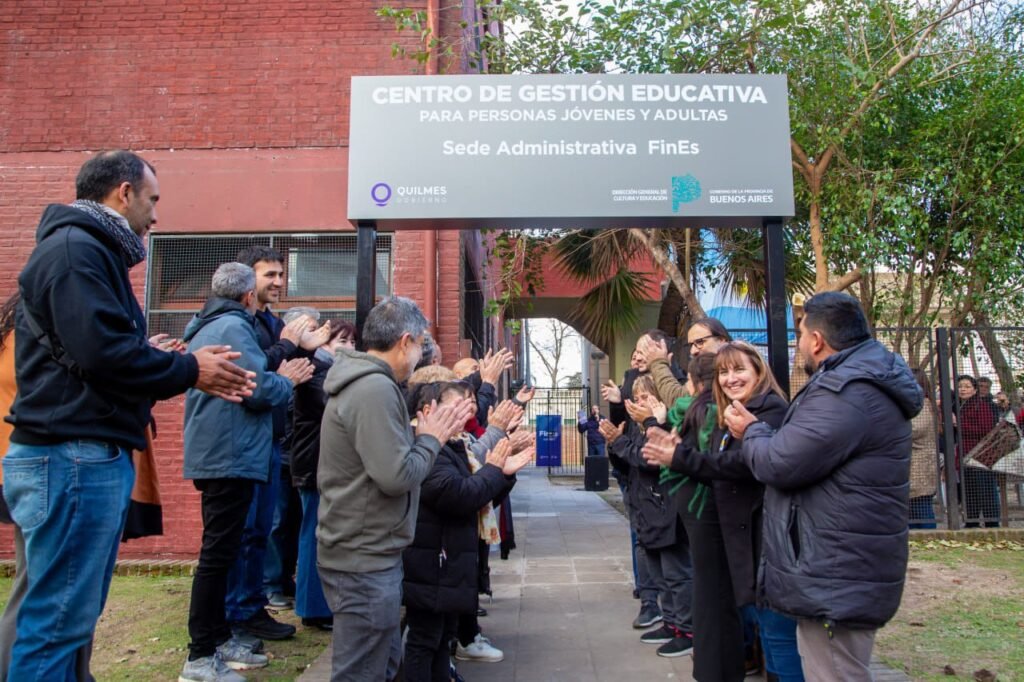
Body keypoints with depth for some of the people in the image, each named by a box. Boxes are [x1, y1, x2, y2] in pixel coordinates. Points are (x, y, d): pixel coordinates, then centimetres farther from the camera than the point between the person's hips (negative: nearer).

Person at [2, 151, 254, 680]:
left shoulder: (92, 252, 20)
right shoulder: (75, 249, -13)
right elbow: (102, 351, -24)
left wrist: (192, 372, 9)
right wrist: (189, 371, -11)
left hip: (93, 456, 11)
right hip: (73, 458, -11)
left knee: (73, 617, 17)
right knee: (58, 621, -3)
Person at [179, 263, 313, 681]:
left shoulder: (204, 326, 17)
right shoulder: (233, 326, -14)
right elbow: (259, 391, -20)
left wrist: (275, 373, 16)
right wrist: (288, 379, -2)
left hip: (214, 454, 11)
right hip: (229, 456, -11)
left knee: (219, 550, 16)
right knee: (218, 552, -5)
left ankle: (218, 639, 26)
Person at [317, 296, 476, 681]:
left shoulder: (364, 382, 11)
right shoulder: (375, 389, -22)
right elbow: (396, 476, -26)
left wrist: (429, 433, 5)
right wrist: (431, 438, -10)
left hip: (365, 551, 10)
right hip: (365, 558, -10)